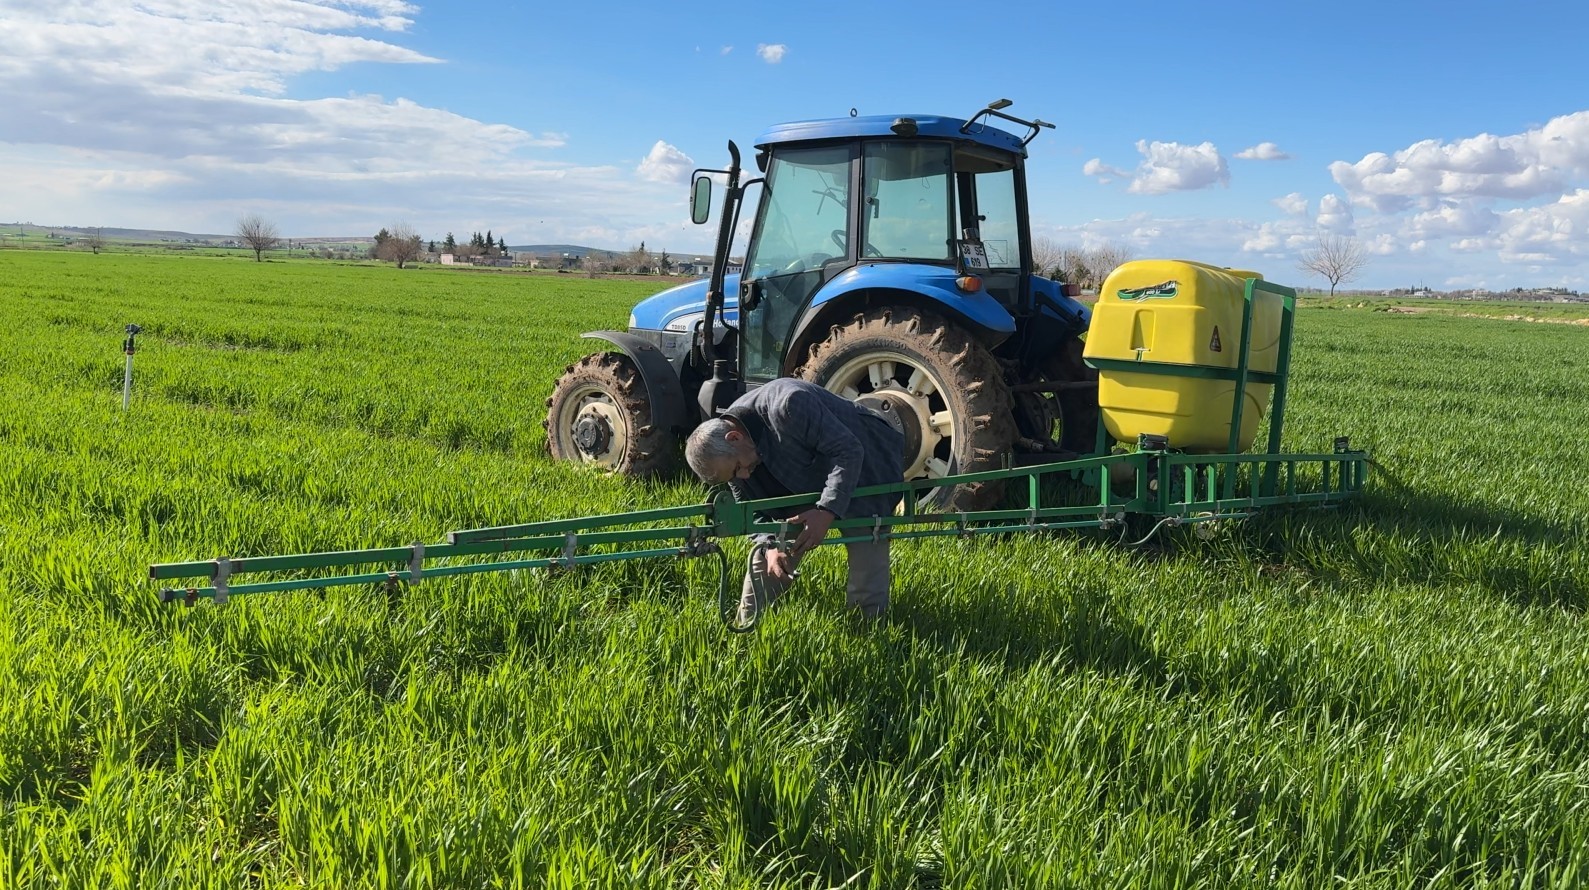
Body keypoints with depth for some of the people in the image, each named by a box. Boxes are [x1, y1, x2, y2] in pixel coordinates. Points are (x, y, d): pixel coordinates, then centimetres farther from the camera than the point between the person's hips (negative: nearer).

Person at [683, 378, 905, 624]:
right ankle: (748, 624, 17)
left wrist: (827, 511, -41)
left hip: (862, 473, -6)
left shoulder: (788, 405, -36)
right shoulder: (727, 453, -14)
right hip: (805, 482, 6)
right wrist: (770, 544, -25)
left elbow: (849, 451, -33)